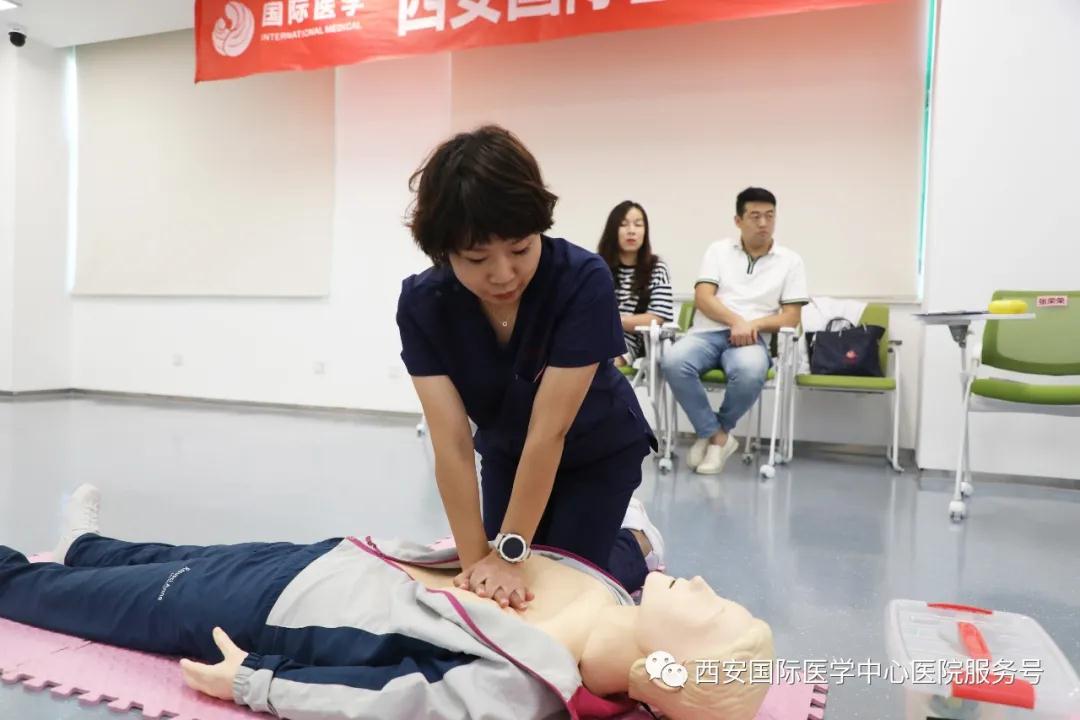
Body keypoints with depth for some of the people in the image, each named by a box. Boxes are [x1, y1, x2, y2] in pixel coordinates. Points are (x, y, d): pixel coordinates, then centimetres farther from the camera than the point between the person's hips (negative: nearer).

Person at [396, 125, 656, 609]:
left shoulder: (583, 281, -37)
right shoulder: (421, 304, -27)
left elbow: (549, 431, -35)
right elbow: (451, 441, -30)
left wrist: (509, 554, -32)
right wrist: (476, 561, -31)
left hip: (598, 450, -3)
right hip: (505, 452, 3)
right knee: (506, 594, 5)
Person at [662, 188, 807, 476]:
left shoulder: (790, 260, 12)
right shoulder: (718, 250, 13)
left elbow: (791, 318, 6)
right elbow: (702, 298, 1)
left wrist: (754, 324, -13)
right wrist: (736, 321, -16)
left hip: (751, 338, -1)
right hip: (708, 332, 1)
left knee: (750, 372, -37)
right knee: (674, 362, -33)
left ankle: (715, 432, -7)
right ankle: (717, 435, -15)